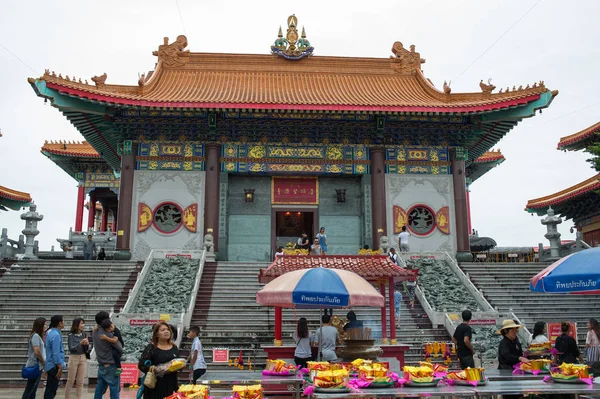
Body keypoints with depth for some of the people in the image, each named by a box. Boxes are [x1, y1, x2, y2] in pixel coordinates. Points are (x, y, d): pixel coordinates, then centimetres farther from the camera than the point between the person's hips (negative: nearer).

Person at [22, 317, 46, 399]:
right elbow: (37, 352, -21)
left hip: (38, 366, 9)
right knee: (29, 390, -4)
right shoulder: (35, 336, -15)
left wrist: (43, 363, 6)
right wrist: (44, 362, -9)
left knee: (33, 390, 12)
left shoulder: (39, 336, 13)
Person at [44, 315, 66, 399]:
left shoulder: (50, 332, 9)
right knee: (51, 390, -4)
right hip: (55, 366, -10)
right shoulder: (56, 335, -20)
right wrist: (60, 367, -18)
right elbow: (56, 353, -22)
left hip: (50, 365, 10)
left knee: (50, 389, 16)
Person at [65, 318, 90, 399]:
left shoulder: (84, 335, 3)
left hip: (83, 358, 4)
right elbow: (71, 349, -15)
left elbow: (86, 350, 4)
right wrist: (80, 343, -27)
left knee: (80, 382, 6)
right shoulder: (71, 335, -9)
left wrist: (87, 344, -16)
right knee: (70, 381, 5)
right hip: (74, 358, -4)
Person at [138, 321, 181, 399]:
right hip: (156, 385, -4)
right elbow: (141, 365, -7)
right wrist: (150, 368, -24)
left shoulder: (174, 347, 12)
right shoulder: (151, 347, -2)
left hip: (171, 384, 4)